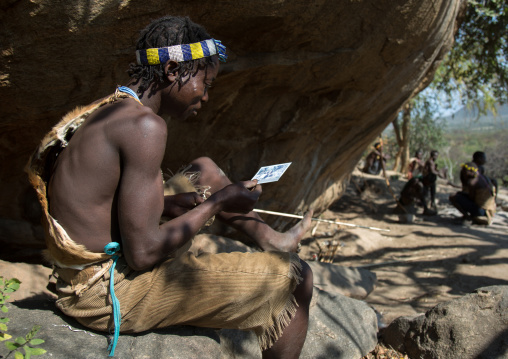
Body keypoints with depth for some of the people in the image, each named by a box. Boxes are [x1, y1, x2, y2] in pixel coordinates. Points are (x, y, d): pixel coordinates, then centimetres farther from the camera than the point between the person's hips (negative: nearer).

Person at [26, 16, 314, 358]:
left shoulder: (106, 112, 8)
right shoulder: (144, 125, -23)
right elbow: (142, 254, -25)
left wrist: (170, 204, 3)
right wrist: (217, 203, -12)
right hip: (110, 292, -10)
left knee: (204, 169, 21)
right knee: (296, 278, -8)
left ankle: (272, 239, 32)